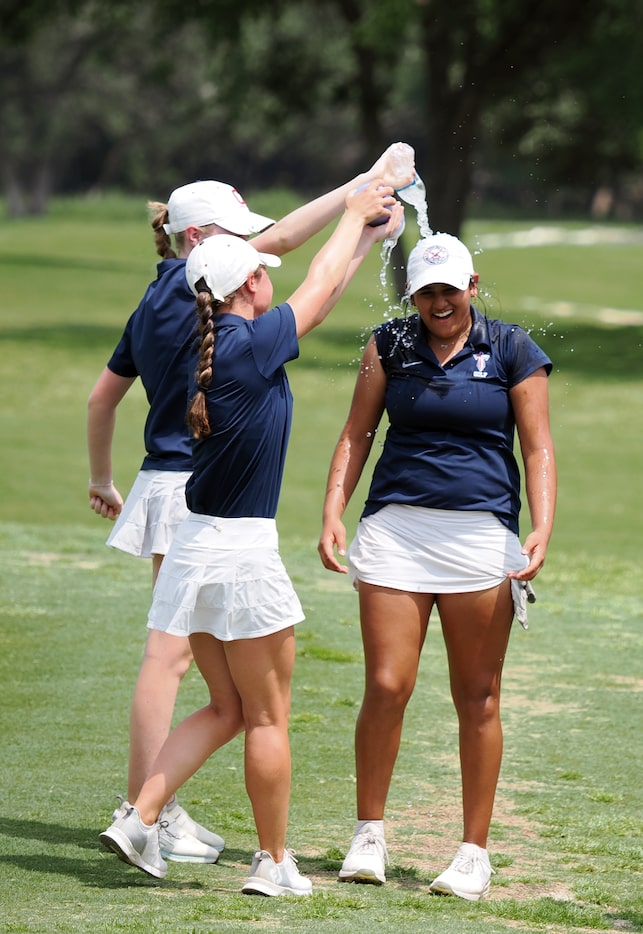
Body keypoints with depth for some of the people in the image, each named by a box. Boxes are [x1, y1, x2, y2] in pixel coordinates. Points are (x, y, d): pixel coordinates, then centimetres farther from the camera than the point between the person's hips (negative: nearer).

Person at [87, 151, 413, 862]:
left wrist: (101, 479, 32)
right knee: (169, 652, -7)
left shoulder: (156, 303, 14)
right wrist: (366, 184, -17)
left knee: (175, 652, 13)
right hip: (189, 489, -10)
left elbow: (102, 397, 21)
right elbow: (284, 237, -19)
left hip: (172, 483, 10)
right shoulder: (185, 287, -12)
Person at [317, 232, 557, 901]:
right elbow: (357, 434, 11)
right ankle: (369, 835, 10)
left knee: (477, 698, 2)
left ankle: (474, 852, 10)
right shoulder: (390, 344, 9)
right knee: (385, 686, -6)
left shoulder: (512, 350, 4)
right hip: (395, 529, 1)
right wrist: (333, 513, -3)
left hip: (480, 534, -1)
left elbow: (537, 447, 1)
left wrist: (542, 527, -13)